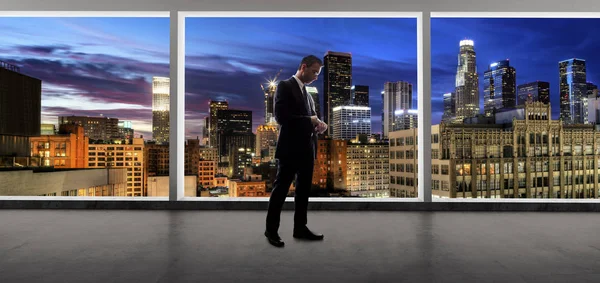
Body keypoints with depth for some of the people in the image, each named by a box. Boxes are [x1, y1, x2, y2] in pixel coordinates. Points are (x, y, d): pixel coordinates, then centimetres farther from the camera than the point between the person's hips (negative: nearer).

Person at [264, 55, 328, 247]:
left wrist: (318, 124, -2)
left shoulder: (307, 92, 18)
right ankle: (271, 229, 15)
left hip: (307, 149, 8)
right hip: (290, 148, -8)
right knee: (281, 190, 1)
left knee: (304, 190, 13)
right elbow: (280, 116, -18)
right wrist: (309, 120, -15)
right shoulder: (285, 86, -7)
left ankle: (300, 228, 24)